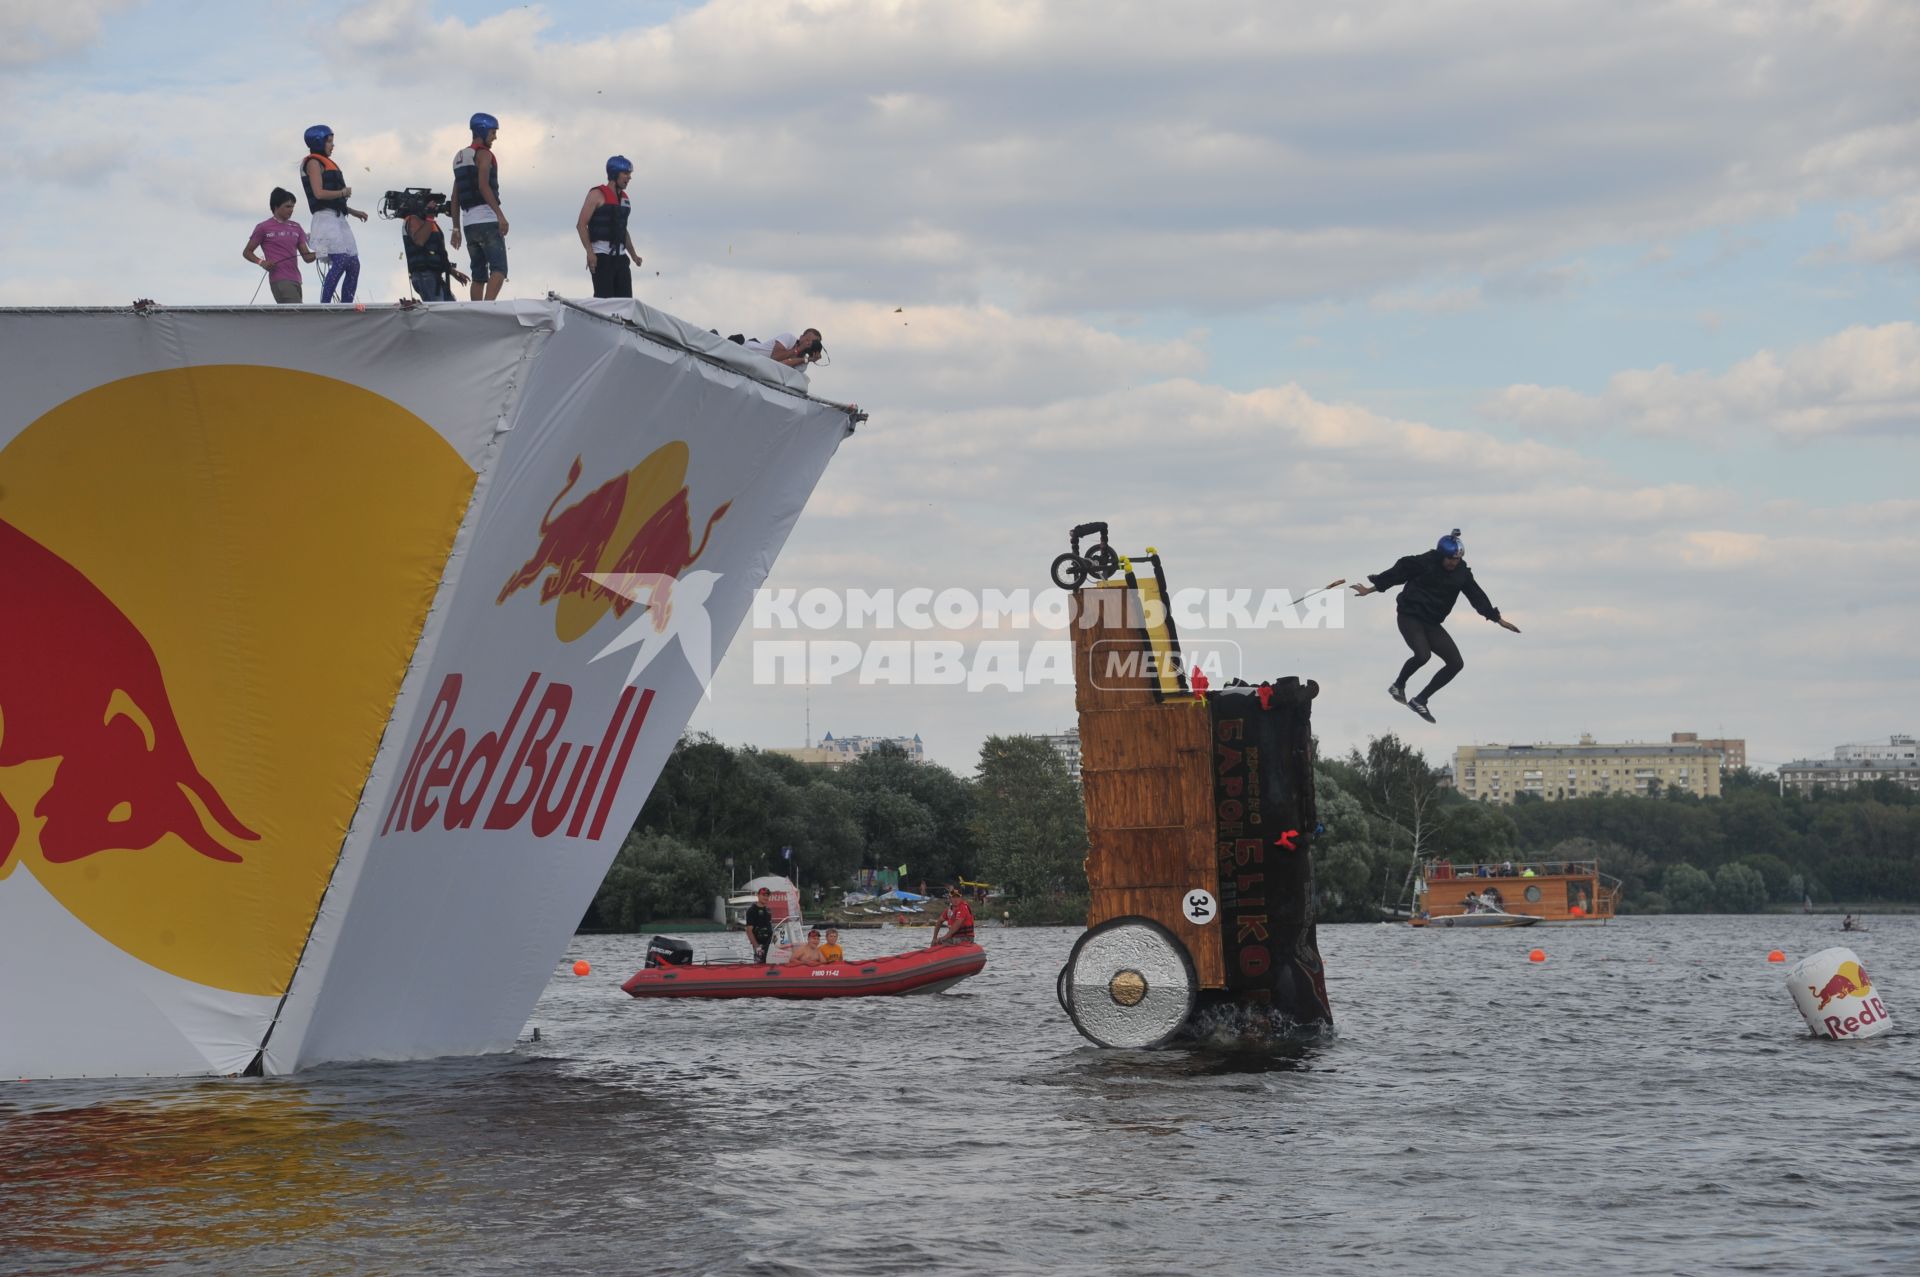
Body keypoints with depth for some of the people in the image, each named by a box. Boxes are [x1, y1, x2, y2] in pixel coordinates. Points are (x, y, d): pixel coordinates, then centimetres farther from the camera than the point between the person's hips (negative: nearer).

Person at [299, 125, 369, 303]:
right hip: (326, 218, -10)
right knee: (340, 261, -22)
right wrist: (343, 192, -3)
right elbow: (319, 194, -15)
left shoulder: (326, 163, 26)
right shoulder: (314, 163, -2)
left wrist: (353, 211, 18)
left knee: (353, 265, 4)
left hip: (338, 219, 10)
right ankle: (324, 306, -24)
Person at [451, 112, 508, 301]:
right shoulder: (483, 154, -4)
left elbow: (455, 197, 21)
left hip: (469, 223, 8)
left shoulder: (460, 157, 22)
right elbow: (483, 186, -18)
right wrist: (500, 215, -22)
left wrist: (456, 228, 21)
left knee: (479, 274, 10)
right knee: (499, 270, -16)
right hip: (487, 220, -8)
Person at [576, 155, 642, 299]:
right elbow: (581, 225, -9)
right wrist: (590, 252, -19)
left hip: (620, 257, 7)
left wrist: (633, 255, 18)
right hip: (601, 256, -7)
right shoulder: (597, 194, -4)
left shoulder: (624, 198, 18)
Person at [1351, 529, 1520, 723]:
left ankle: (1420, 701, 7)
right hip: (1410, 616, -7)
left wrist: (1498, 620, 12)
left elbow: (1477, 596, 9)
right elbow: (1398, 572, -5)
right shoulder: (1424, 563, -14)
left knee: (1456, 663, -2)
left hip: (1431, 623, 7)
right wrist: (1372, 588, 2)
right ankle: (1399, 686, 0)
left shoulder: (1461, 573, 1)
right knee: (1423, 655, -30)